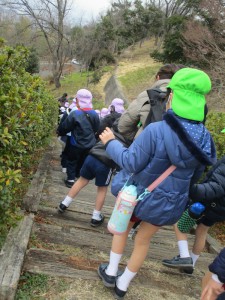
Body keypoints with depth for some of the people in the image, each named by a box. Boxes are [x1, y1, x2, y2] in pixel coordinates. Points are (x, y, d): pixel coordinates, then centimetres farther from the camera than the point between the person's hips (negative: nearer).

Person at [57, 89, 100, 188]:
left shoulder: (75, 114, -21)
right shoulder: (94, 114, -6)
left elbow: (64, 127, -11)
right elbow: (96, 129, 7)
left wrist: (59, 132, 9)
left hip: (76, 144, -4)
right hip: (89, 145, 4)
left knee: (72, 161, 15)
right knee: (83, 161, 22)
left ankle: (71, 179, 17)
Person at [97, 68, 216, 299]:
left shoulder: (157, 130, -29)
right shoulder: (204, 138, -8)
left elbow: (130, 163, -23)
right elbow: (195, 176, 5)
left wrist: (111, 143, -8)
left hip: (142, 196, -4)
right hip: (171, 204, 4)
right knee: (143, 241, 23)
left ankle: (111, 273, 39)